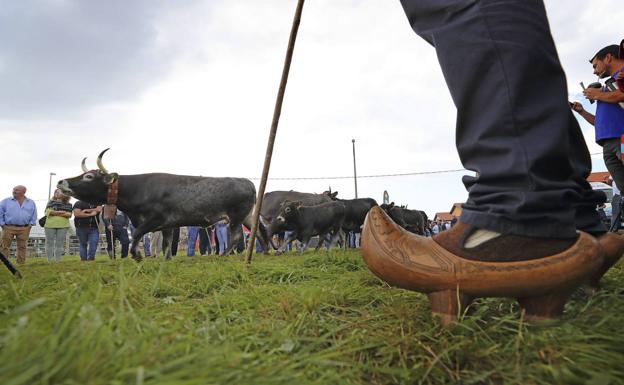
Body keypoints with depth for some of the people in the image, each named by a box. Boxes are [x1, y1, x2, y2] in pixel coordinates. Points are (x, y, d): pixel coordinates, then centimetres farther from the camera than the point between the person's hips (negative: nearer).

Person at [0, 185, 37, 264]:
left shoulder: (31, 203, 10)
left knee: (22, 246, 6)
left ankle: (21, 263, 13)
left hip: (24, 229, 1)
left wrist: (30, 224, 4)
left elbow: (34, 215, 14)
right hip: (9, 228, -1)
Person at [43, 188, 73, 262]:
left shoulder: (68, 204, 13)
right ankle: (49, 261, 6)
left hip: (63, 226, 0)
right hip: (50, 225, 0)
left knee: (60, 243, -1)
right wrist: (61, 212, -7)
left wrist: (55, 213, -8)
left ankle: (58, 260, 3)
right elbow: (48, 211, 0)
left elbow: (69, 214, 1)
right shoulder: (51, 202, 14)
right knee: (49, 243, 0)